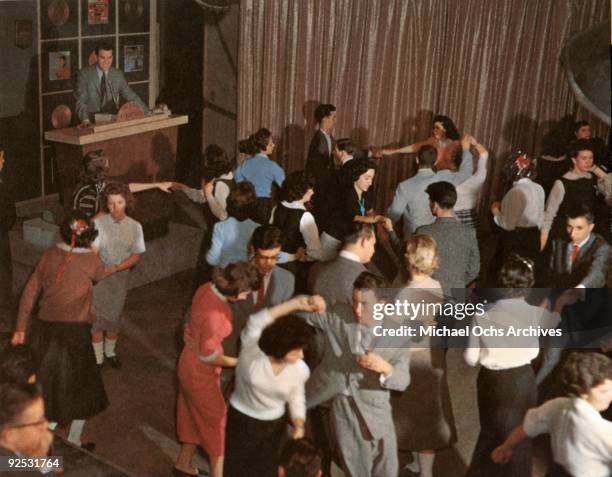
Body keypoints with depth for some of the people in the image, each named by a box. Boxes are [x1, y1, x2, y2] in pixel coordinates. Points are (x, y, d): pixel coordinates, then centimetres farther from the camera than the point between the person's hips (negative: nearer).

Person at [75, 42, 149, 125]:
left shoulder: (118, 74, 6)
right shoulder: (85, 74, -3)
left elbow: (131, 97, 10)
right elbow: (81, 100, -10)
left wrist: (148, 114, 0)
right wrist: (85, 119, -28)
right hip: (91, 122, -3)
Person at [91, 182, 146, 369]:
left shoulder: (135, 226, -7)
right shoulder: (98, 223, -16)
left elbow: (136, 255, -4)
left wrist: (116, 267, -16)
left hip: (120, 277, 3)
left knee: (114, 319, 17)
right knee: (97, 319, 7)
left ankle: (109, 352, 41)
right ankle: (98, 359, 25)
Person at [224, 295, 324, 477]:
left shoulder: (300, 369, -18)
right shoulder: (252, 351, -32)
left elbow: (296, 398, 1)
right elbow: (256, 323, -53)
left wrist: (299, 424, -19)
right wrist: (298, 302, -63)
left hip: (272, 426, 2)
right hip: (241, 421, -2)